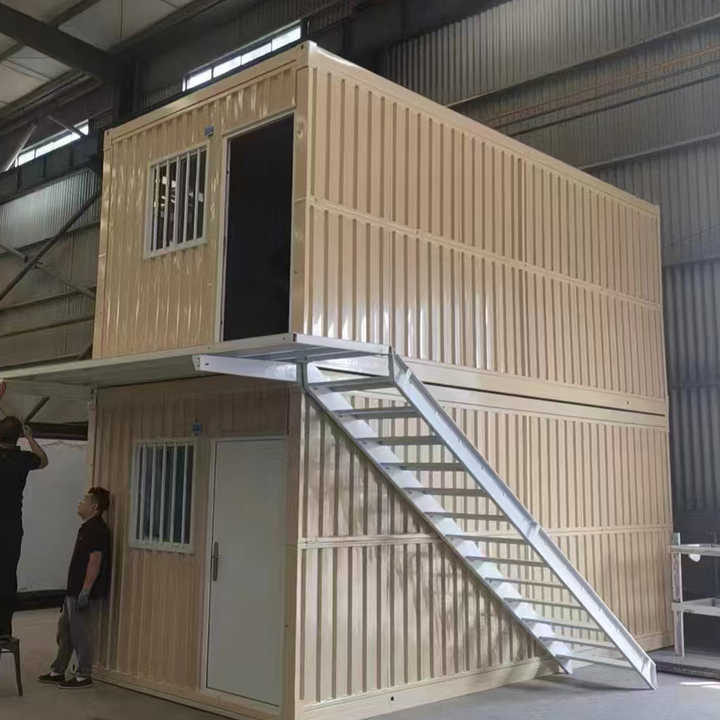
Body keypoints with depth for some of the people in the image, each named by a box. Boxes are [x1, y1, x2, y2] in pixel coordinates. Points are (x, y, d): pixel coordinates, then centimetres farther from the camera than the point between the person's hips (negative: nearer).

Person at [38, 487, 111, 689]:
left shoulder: (97, 529, -17)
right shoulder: (87, 528, 15)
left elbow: (95, 561, -23)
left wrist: (85, 591, -24)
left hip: (84, 592, -10)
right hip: (74, 591, 10)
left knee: (81, 634, -1)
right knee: (64, 631, 17)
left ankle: (83, 676, 10)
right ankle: (57, 672, 27)